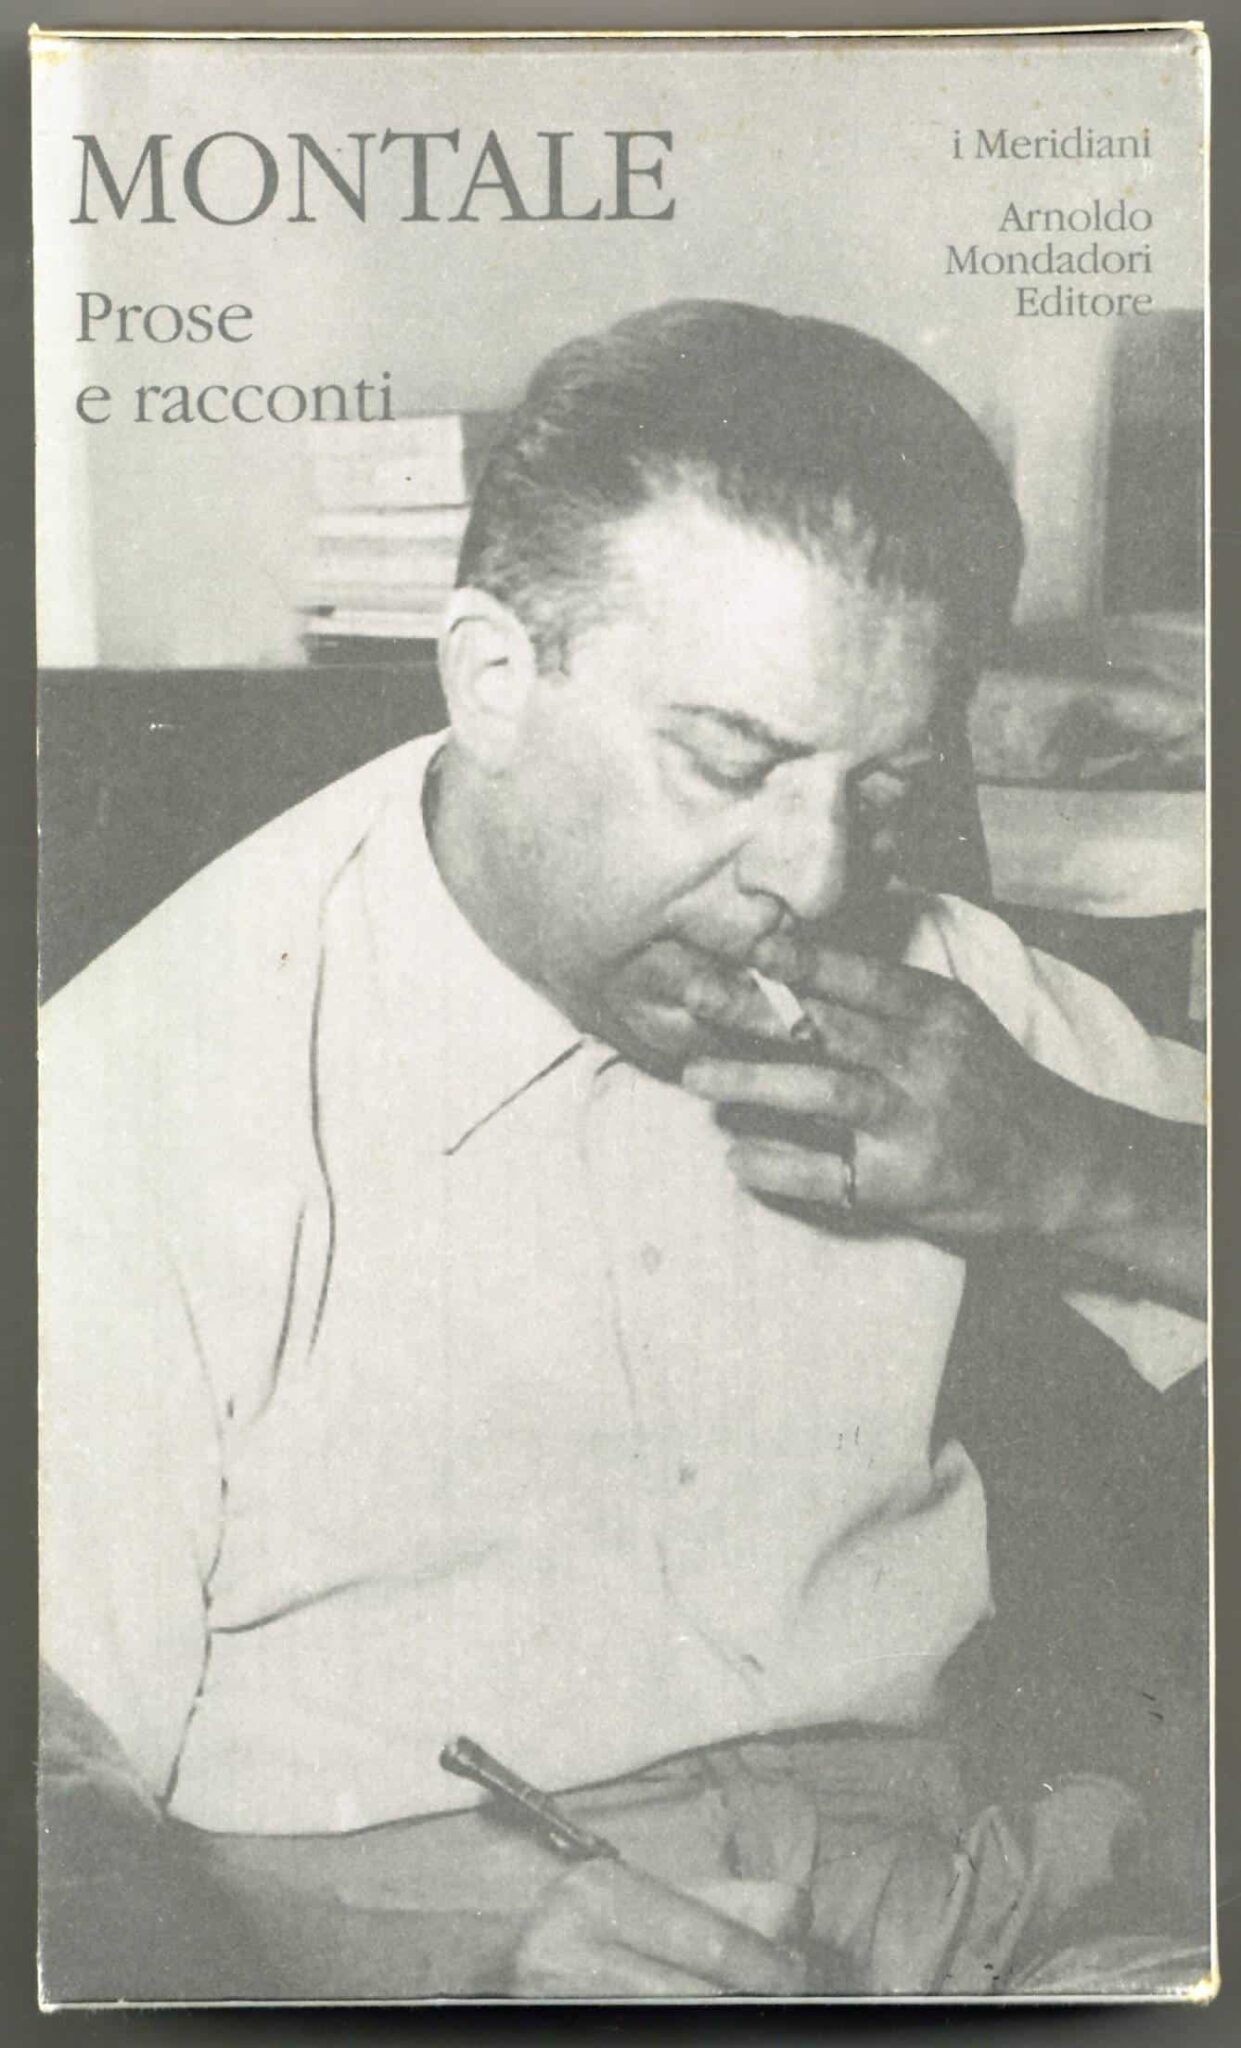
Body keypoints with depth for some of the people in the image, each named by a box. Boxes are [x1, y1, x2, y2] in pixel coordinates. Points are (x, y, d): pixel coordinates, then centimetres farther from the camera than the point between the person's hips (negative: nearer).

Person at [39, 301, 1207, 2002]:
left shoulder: (916, 984, 3)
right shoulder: (150, 1092, -12)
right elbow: (55, 1800, -11)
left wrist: (1063, 1170, -8)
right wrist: (458, 1975, -26)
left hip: (922, 1909, 2)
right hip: (367, 1949, 0)